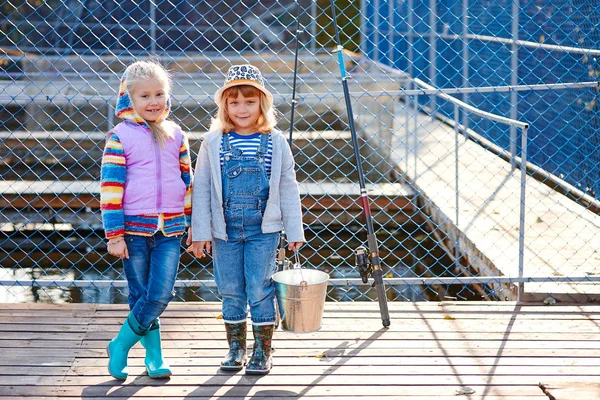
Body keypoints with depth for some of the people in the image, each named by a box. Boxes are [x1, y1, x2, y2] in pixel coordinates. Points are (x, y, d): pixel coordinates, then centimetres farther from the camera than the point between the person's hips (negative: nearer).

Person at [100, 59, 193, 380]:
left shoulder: (176, 135, 8)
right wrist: (114, 235, -9)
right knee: (141, 296, 5)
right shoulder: (120, 136, -4)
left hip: (169, 230, 3)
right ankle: (153, 355, 20)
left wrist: (194, 225, 15)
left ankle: (121, 345, 10)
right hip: (133, 229, -3)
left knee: (161, 295, -7)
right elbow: (110, 187, -6)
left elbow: (188, 182, 15)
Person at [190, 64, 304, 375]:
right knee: (231, 292, 9)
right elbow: (201, 189, 1)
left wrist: (295, 231, 4)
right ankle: (235, 349, 22)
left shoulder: (275, 142, -1)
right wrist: (200, 232, -2)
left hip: (263, 230, -1)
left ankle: (262, 352, 11)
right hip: (225, 230, 1)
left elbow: (288, 189, 4)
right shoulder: (213, 142, -1)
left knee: (260, 291, -1)